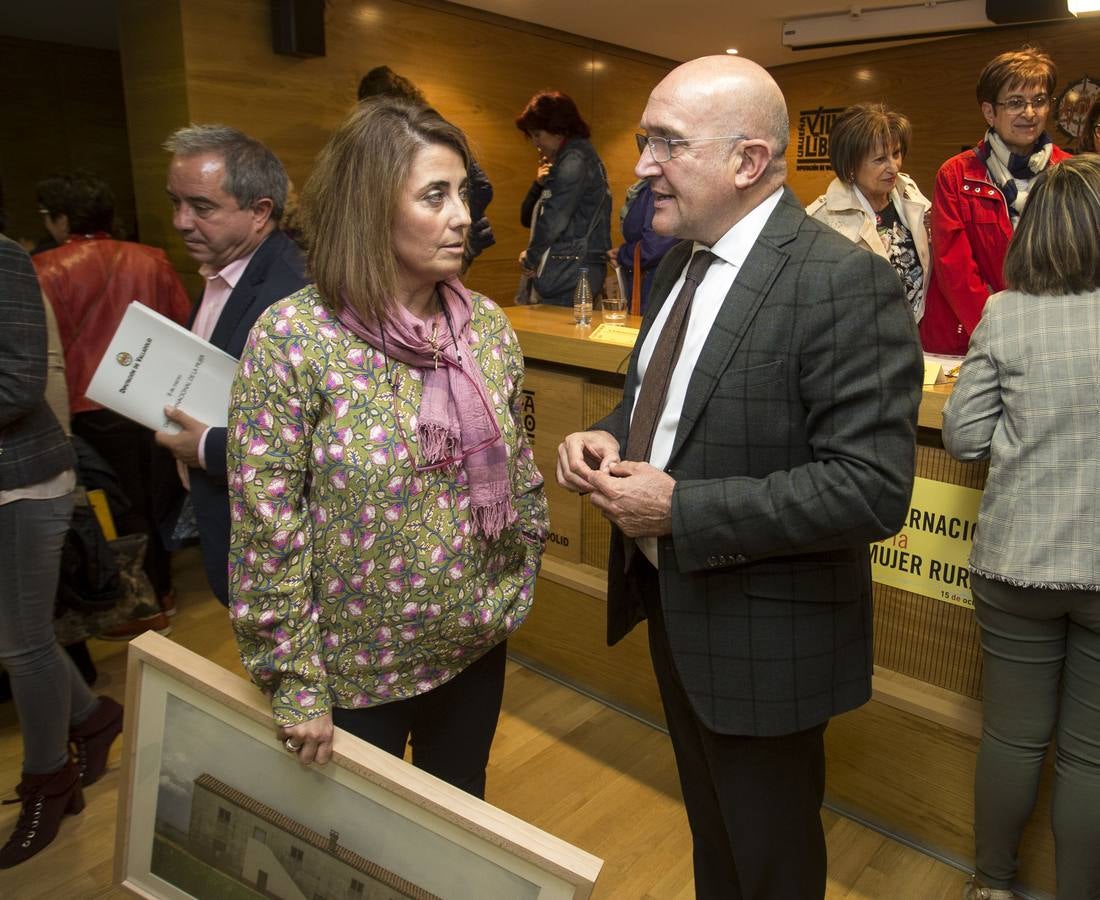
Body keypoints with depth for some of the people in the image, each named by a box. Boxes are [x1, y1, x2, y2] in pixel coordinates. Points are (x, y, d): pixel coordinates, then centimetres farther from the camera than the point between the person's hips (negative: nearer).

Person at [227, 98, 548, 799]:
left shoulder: (488, 325, -3)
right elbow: (267, 529, -16)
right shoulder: (292, 339, -18)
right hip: (355, 665, -4)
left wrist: (519, 581, 8)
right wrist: (295, 682, -13)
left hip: (476, 644, 4)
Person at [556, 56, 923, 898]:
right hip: (670, 601, 8)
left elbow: (871, 487, -27)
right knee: (709, 825, 30)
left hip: (762, 634, -7)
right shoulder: (682, 260, 4)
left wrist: (680, 510, -27)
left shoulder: (845, 283, -23)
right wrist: (610, 436, -6)